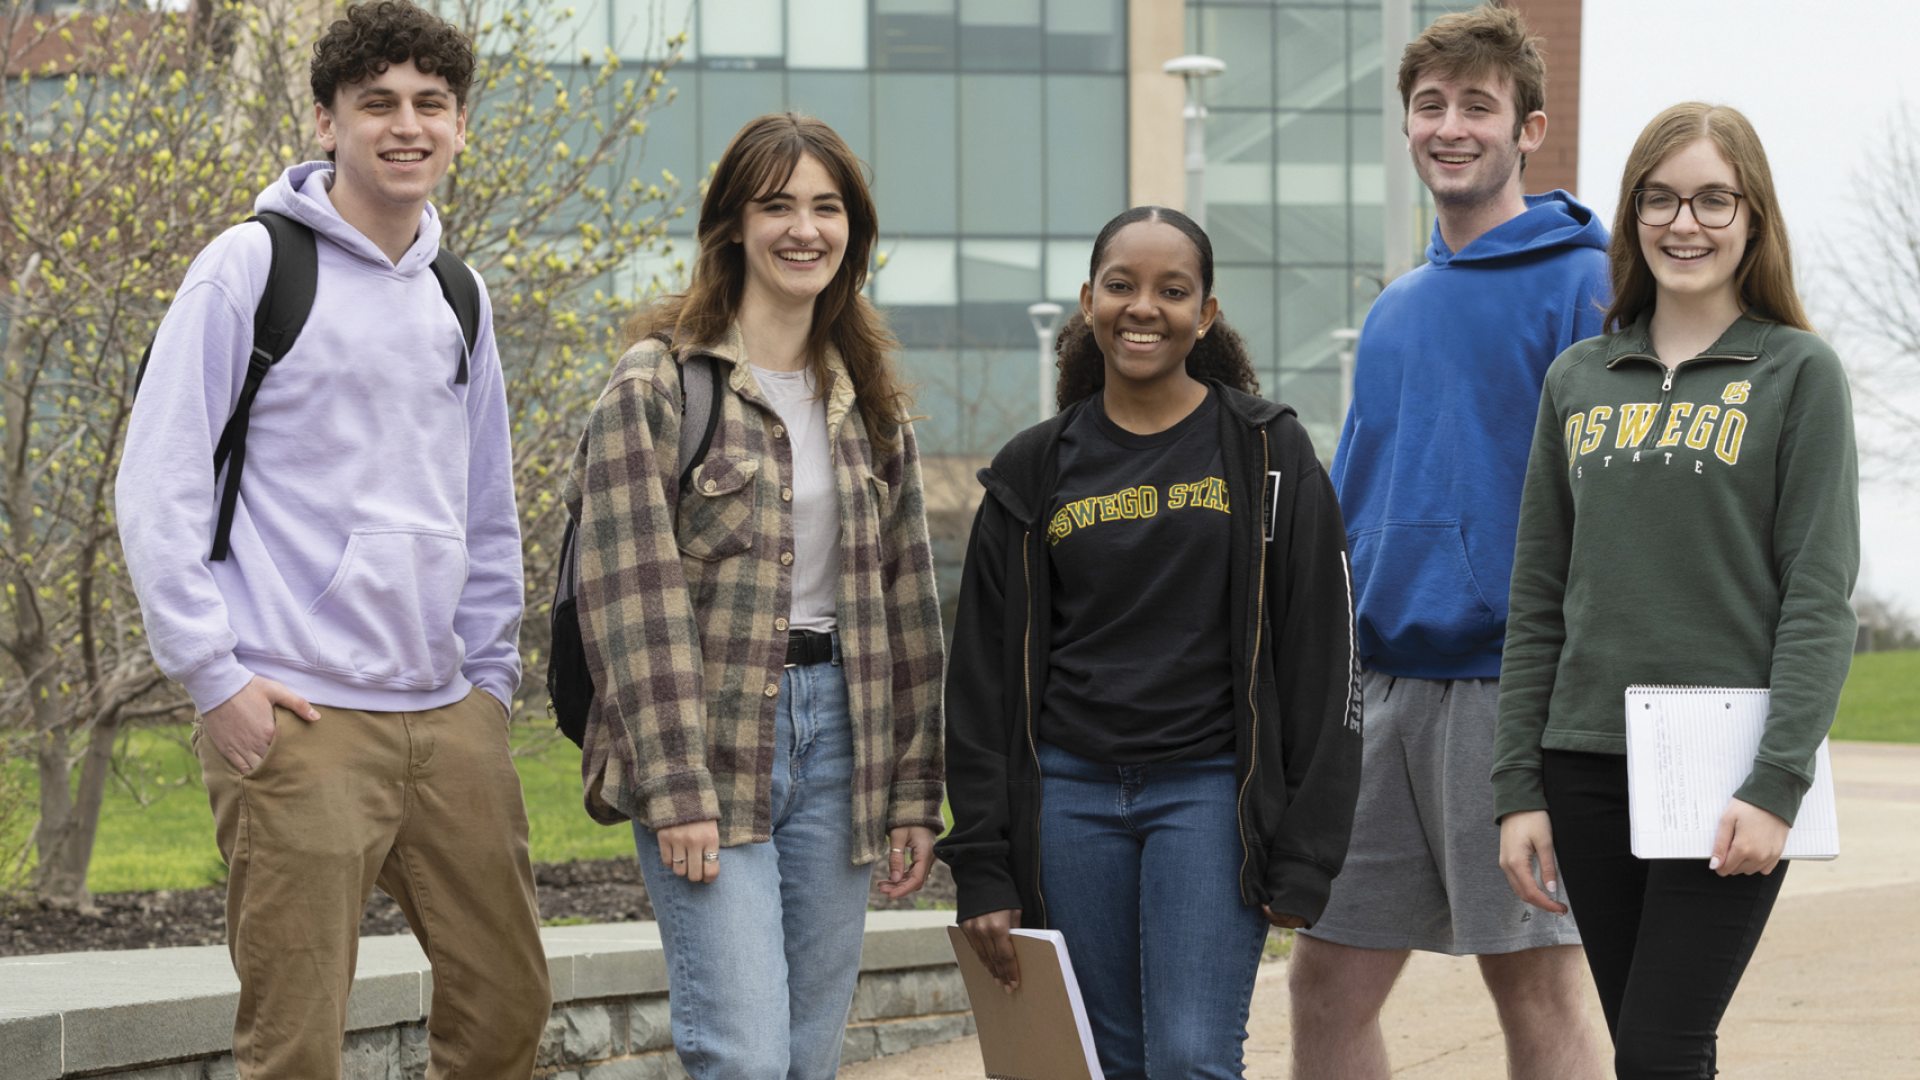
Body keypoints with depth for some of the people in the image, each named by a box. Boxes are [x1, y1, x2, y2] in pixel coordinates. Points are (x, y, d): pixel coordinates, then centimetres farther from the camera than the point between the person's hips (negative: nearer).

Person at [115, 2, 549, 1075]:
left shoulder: (457, 297, 15)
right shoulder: (251, 267, -3)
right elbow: (159, 485, -6)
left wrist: (492, 676, 16)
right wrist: (213, 673, -11)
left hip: (448, 713, 6)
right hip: (299, 715, -6)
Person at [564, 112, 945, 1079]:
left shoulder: (868, 403, 15)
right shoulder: (657, 384, -4)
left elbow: (907, 604, 16)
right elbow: (632, 597, -10)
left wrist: (914, 790, 11)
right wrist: (675, 787, -17)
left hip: (834, 733, 6)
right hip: (711, 741, -6)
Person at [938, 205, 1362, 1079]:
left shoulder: (1265, 453, 0)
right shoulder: (1033, 473, 8)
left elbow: (1321, 662, -1)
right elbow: (982, 682, 10)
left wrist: (1304, 857, -6)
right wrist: (982, 871, 4)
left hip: (1211, 791, -3)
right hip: (1069, 796, 3)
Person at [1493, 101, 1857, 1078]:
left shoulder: (1798, 374, 0)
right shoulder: (1579, 379, 12)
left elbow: (1819, 599, -6)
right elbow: (1538, 600, 13)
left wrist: (1776, 785, -15)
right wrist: (1518, 787, 6)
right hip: (1589, 768, 4)